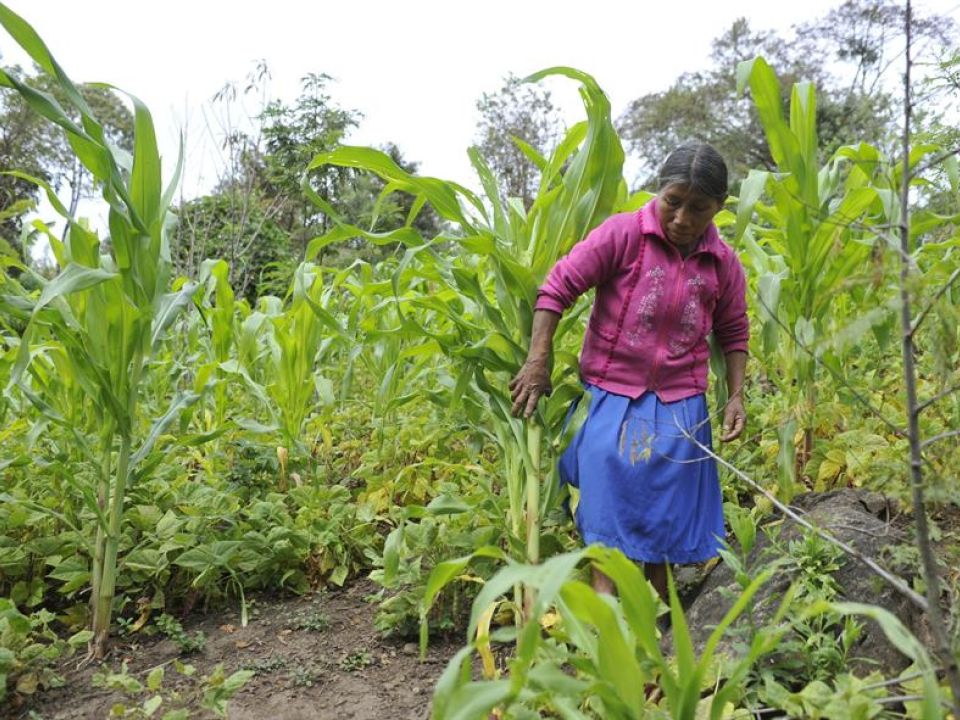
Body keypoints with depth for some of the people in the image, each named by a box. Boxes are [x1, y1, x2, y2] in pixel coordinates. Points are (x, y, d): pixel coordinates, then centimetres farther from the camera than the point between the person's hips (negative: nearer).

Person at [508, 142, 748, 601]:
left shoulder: (724, 264, 2)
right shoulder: (622, 234, -10)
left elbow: (733, 333, 15)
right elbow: (557, 287, -10)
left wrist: (736, 397, 5)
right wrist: (538, 362, -14)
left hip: (679, 407, 4)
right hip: (611, 395, -3)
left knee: (668, 513, 11)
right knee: (610, 499, -6)